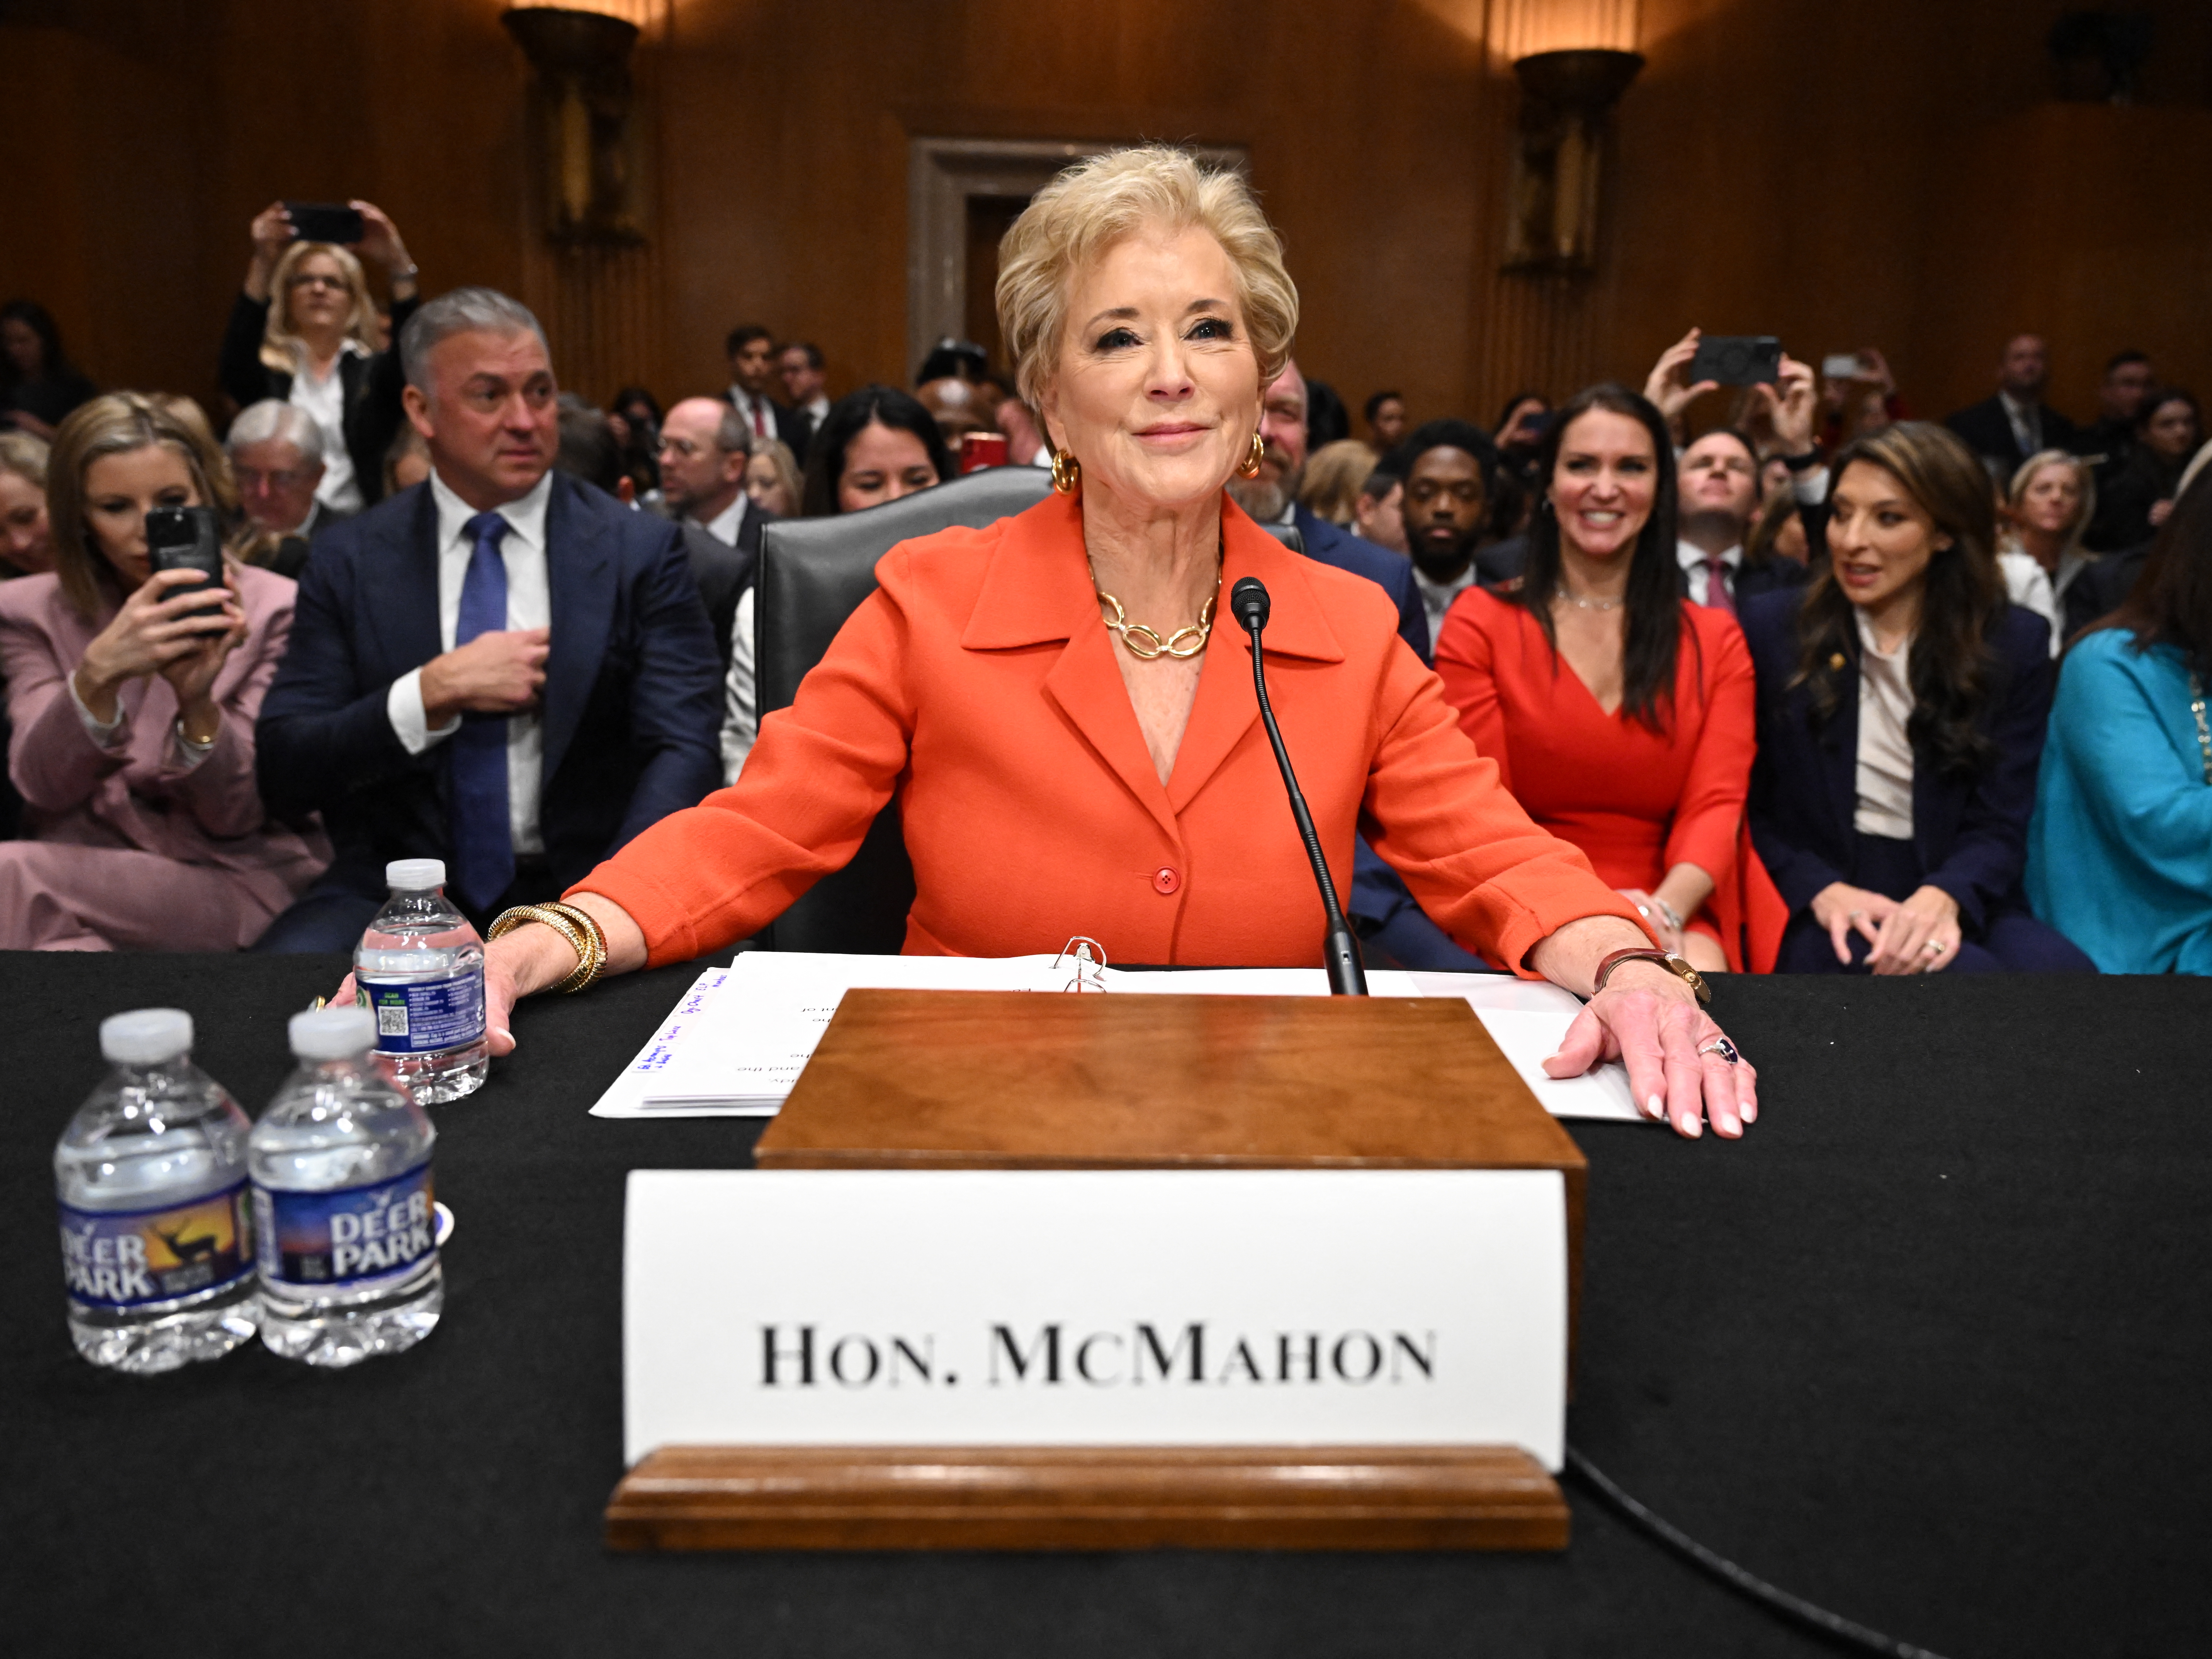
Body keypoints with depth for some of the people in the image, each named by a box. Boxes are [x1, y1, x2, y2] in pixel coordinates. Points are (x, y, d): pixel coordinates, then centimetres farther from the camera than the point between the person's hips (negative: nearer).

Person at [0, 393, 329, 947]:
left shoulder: (272, 610, -3)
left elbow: (236, 815, -7)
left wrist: (198, 703, -27)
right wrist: (98, 674, -28)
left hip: (236, 882, -2)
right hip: (83, 867, 2)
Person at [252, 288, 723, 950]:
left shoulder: (640, 550, 1)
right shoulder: (349, 560, 6)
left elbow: (682, 751, -6)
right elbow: (284, 770, 3)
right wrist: (434, 692, -13)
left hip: (577, 888, -1)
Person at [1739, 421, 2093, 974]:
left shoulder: (2015, 644, 8)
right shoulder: (1771, 628, 4)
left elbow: (1999, 824, 2)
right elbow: (1746, 810, 3)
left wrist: (1942, 897, -21)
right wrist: (1821, 890, -17)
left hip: (1960, 902, 3)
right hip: (1815, 912, -3)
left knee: (2059, 970, -32)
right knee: (1970, 974, -34)